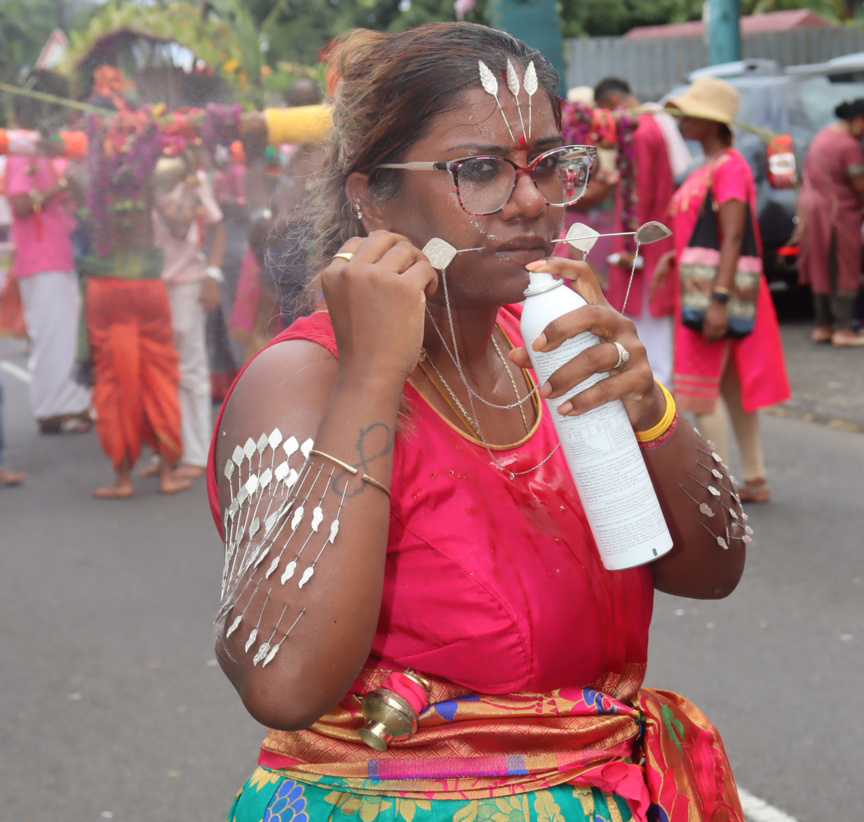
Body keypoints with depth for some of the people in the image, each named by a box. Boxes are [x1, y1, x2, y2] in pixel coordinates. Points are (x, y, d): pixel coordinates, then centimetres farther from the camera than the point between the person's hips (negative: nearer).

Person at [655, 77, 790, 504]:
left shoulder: (729, 167, -16)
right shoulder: (706, 169, 14)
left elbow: (733, 236, -23)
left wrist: (720, 298, -29)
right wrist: (672, 256, 9)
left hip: (714, 292, -10)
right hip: (698, 288, 10)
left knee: (700, 391, -7)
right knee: (732, 387, 13)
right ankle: (755, 481, 21)